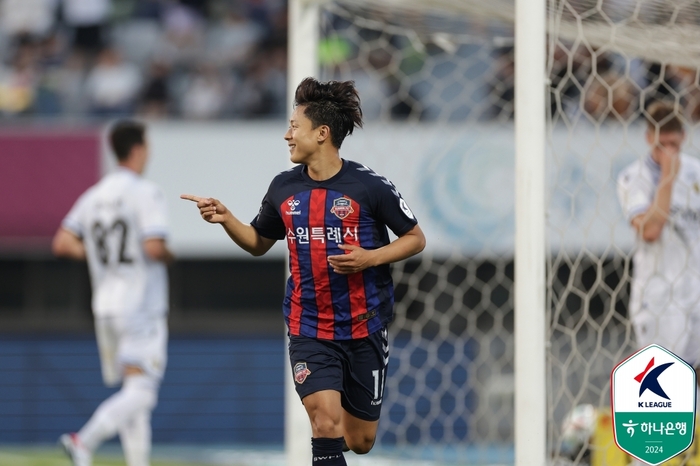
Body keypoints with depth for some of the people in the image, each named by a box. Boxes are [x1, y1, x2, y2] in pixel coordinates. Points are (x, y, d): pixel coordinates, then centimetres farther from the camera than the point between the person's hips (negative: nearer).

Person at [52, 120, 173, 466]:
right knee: (140, 393, -12)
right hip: (142, 307, -7)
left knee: (131, 392, 13)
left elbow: (62, 244, 6)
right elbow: (154, 248, -21)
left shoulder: (93, 197, 9)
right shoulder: (146, 193, -11)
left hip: (105, 307, 7)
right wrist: (169, 255, 0)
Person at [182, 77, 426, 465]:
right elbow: (259, 243, 17)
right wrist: (225, 219, -1)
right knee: (326, 424, -21)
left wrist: (370, 258, -18)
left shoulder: (369, 186, -11)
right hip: (309, 329, 1)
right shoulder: (284, 188, 1)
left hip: (364, 328, -1)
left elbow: (415, 239, -2)